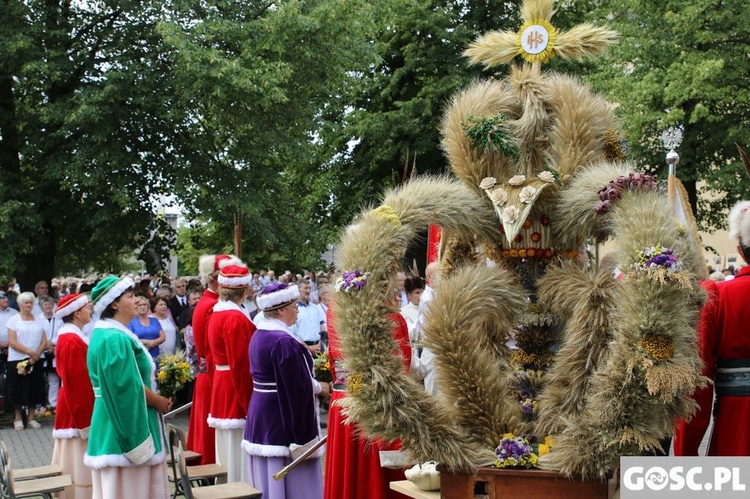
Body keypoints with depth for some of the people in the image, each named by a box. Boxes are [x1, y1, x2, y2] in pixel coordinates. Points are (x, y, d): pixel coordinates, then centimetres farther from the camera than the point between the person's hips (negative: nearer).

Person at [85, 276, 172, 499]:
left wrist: (157, 397, 7)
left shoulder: (109, 334, 13)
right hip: (126, 423, -10)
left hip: (118, 421, 10)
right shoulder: (116, 339, -20)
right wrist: (159, 402, -8)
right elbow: (129, 387, -23)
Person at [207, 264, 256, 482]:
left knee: (229, 452, 15)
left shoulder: (218, 314, 11)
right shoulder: (235, 318, -18)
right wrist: (249, 405, -18)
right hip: (237, 390, -10)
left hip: (222, 387, 10)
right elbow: (240, 366, -21)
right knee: (239, 454, -4)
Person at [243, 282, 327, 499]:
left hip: (260, 415, 10)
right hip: (282, 420, -10)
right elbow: (297, 389, -22)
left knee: (267, 480, 16)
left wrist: (316, 386, 24)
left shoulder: (259, 335, 8)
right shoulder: (283, 341, -22)